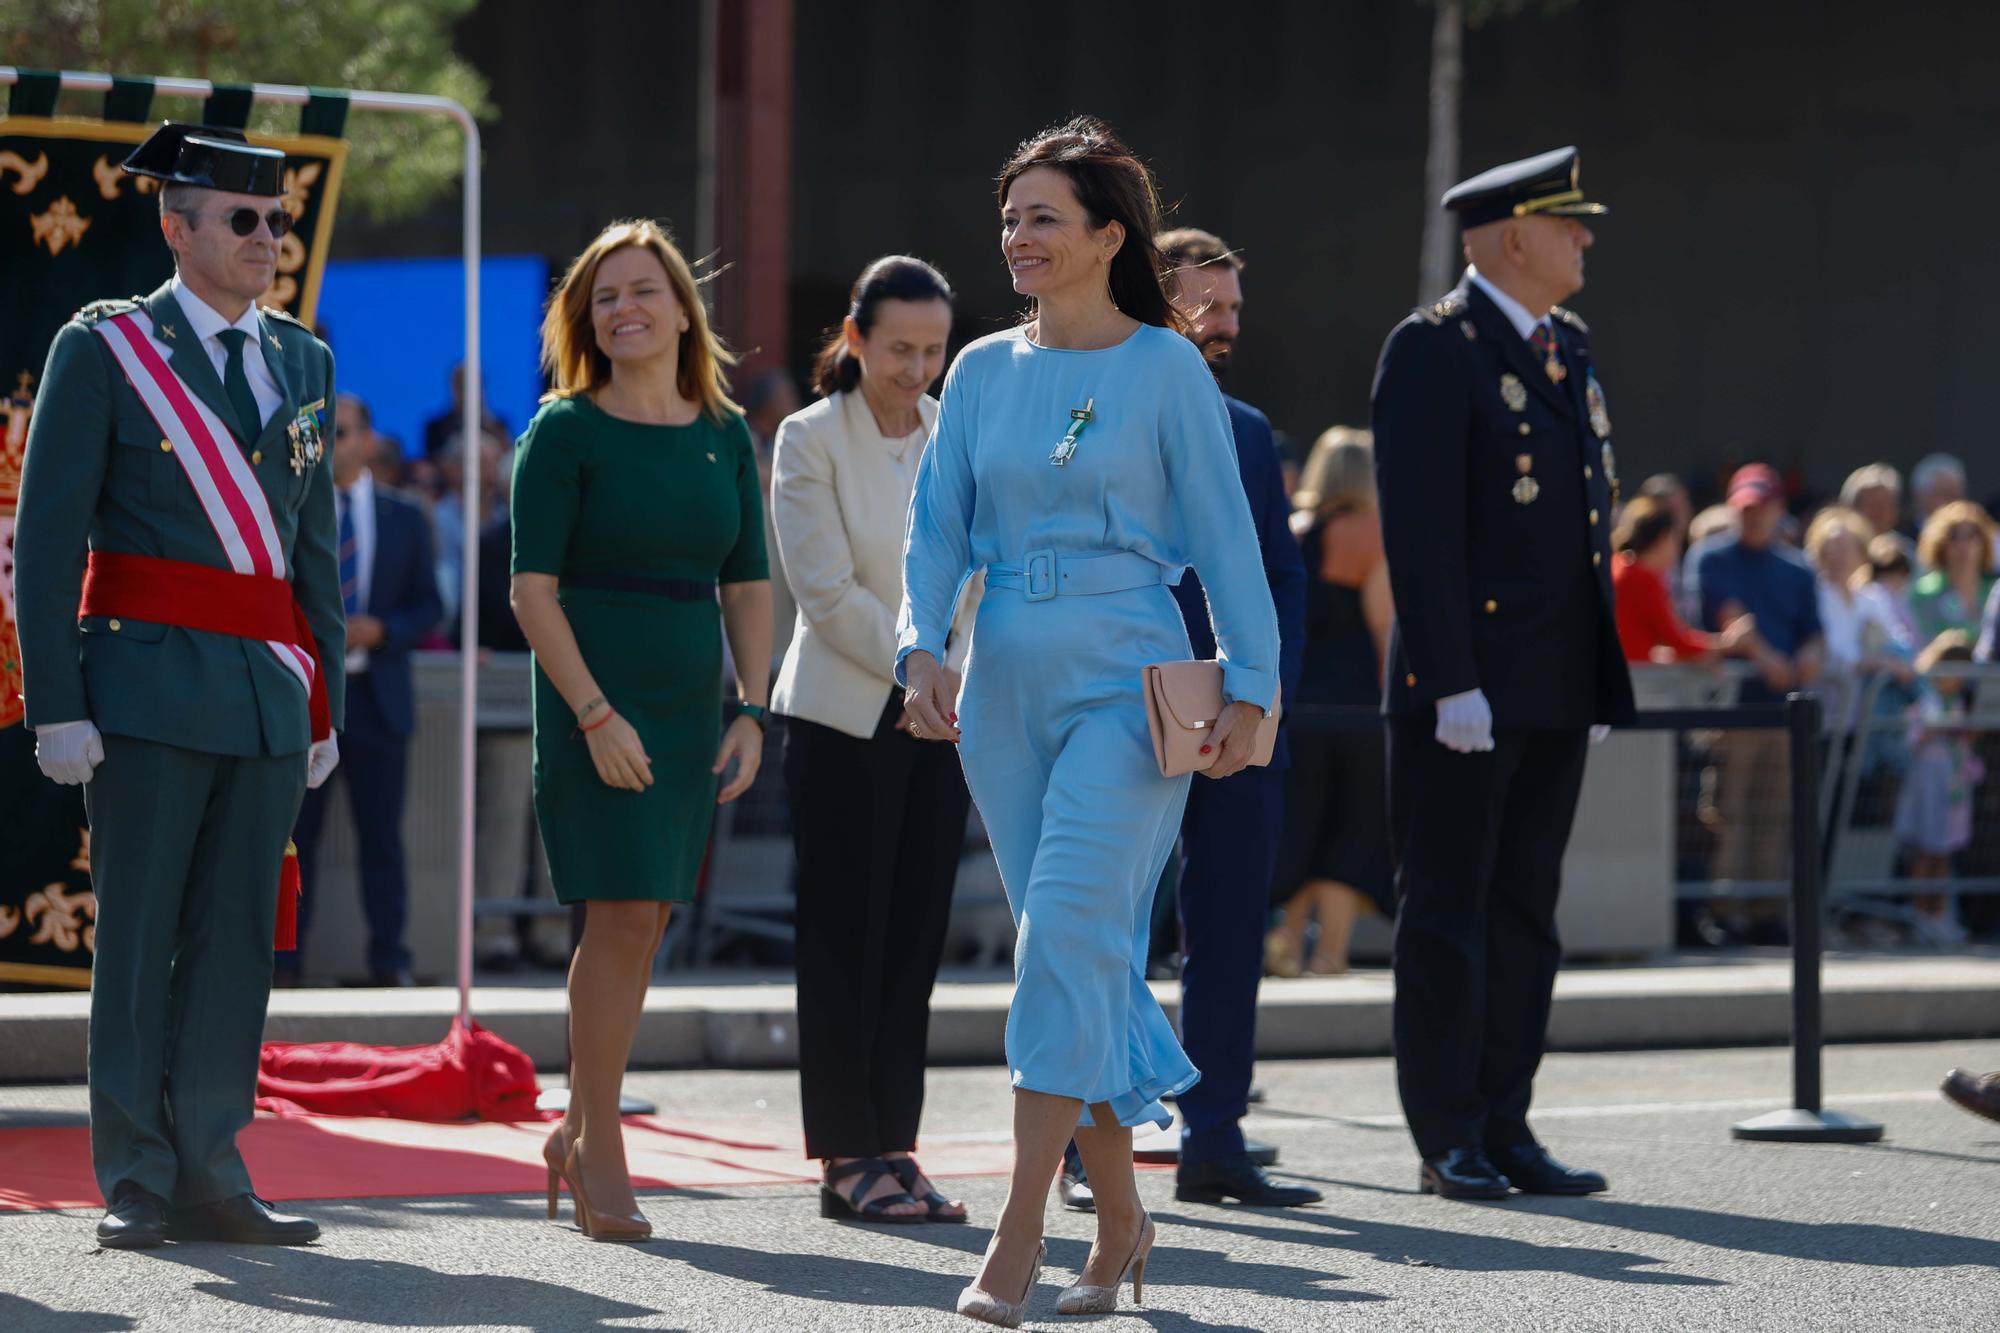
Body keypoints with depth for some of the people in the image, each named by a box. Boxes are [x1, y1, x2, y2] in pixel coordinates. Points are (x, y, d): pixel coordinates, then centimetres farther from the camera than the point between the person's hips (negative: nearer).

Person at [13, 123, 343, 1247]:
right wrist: (57, 707, -10)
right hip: (151, 685, -5)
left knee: (238, 940, 4)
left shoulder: (305, 364, 14)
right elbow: (46, 541, -4)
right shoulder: (105, 350, -1)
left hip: (268, 692, 5)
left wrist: (326, 708, 15)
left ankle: (210, 1175, 9)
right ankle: (137, 1185, 3)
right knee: (138, 939, -2)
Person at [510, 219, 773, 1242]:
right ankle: (600, 1153, -2)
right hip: (595, 699, -5)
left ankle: (577, 1131, 19)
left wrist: (751, 713, 2)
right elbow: (533, 592, -8)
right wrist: (595, 713, -16)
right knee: (623, 918, -10)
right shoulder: (564, 432, -5)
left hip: (691, 706, 5)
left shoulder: (724, 436, 10)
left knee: (637, 925, 7)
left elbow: (749, 588, 12)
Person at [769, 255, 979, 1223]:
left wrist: (956, 681, -3)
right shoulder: (811, 440, -5)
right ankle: (846, 1157, 1)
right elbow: (828, 592, -10)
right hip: (842, 718, -4)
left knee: (916, 936, 4)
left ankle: (894, 1149, 9)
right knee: (844, 937, -2)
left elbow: (979, 578, 11)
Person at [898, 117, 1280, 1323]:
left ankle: (1019, 1235, -15)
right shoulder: (983, 372, 10)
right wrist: (924, 647, -8)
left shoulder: (1165, 366, -2)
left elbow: (1222, 533, -3)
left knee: (1069, 935, -15)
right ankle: (1120, 1222, 19)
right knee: (1083, 958, 9)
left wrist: (1250, 682, -7)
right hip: (1008, 683, 5)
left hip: (1128, 680, -5)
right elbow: (938, 528, 8)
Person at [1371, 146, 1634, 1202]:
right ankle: (1448, 1142, 1)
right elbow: (1419, 528, -15)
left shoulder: (1571, 350, 16)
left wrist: (1604, 675, 15)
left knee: (1525, 914, 9)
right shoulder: (1433, 349, -9)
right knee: (1448, 913, -2)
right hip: (1465, 686, -8)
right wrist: (1450, 681, -21)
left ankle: (1504, 1128, 14)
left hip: (1557, 689, 8)